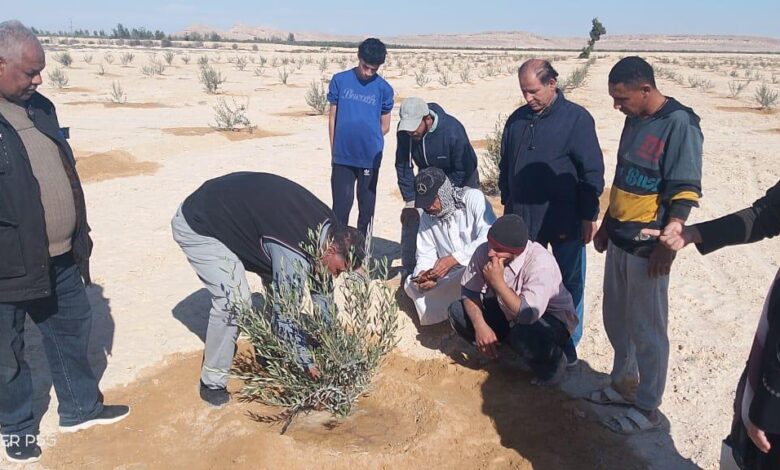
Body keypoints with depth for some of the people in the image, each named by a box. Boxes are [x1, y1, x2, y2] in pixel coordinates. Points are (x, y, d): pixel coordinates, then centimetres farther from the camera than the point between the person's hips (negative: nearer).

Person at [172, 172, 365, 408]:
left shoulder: (327, 225, -6)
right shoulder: (293, 255, -33)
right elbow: (286, 317, -25)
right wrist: (309, 364, -12)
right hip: (197, 226, -9)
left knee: (279, 284, 7)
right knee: (234, 301, -20)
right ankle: (213, 382, 0)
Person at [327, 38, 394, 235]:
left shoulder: (384, 88, 0)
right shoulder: (340, 80, 1)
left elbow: (385, 126, 7)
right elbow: (332, 117, 5)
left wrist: (368, 141, 1)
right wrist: (334, 150, 5)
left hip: (370, 157, 0)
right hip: (343, 156, 0)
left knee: (367, 206, 10)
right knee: (341, 204, 2)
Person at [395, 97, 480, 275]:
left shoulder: (452, 130, -34)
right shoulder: (404, 131, -21)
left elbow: (465, 169, -24)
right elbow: (403, 166, -12)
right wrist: (410, 201, -16)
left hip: (459, 181, -4)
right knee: (410, 217, -6)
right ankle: (410, 269, 7)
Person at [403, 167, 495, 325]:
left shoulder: (473, 198, -13)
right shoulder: (427, 216, 6)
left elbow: (490, 239, -27)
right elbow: (425, 254, 6)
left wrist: (453, 258, -33)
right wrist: (423, 274, -18)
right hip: (450, 277, 6)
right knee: (411, 284, -11)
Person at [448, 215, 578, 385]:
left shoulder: (540, 262, -33)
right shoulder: (484, 251, -19)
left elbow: (529, 314, -38)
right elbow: (469, 291, -9)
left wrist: (497, 281, -39)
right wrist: (480, 325, -25)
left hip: (552, 316, -5)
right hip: (508, 311, 5)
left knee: (525, 335, -39)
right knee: (457, 311, -10)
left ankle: (552, 361, -4)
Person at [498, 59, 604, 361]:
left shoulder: (576, 118, -9)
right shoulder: (517, 119, 6)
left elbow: (592, 172, -10)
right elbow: (505, 166, 15)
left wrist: (588, 216, -10)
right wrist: (508, 203, 14)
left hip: (565, 222, -4)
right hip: (523, 220, 5)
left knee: (570, 283, 10)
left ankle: (569, 342, 25)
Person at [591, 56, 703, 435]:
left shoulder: (679, 124, -15)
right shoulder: (634, 120, 9)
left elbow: (685, 191, -18)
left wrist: (667, 244, -22)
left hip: (647, 247, -8)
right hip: (619, 240, 8)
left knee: (646, 329, 3)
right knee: (616, 320, 18)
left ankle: (647, 408, 18)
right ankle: (624, 383, 36)